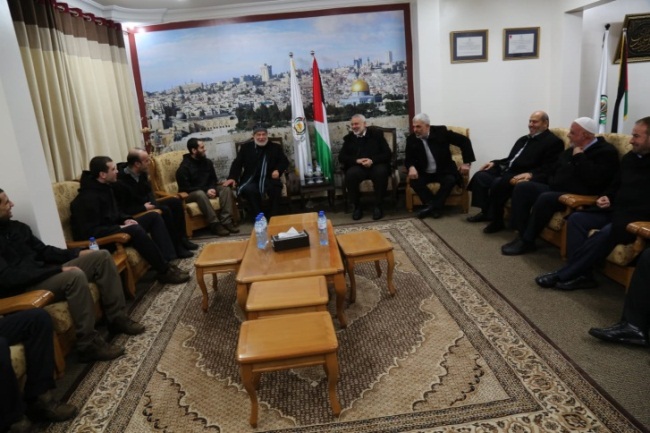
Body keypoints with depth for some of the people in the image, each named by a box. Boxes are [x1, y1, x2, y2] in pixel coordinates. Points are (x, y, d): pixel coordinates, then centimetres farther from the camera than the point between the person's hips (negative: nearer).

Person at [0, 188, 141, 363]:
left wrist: (77, 253, 4)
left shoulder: (16, 226, 13)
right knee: (75, 275, -36)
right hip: (24, 289, -9)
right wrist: (58, 269, -27)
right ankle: (89, 345, -26)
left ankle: (117, 318, -2)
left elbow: (43, 251, 19)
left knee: (102, 256, -2)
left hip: (43, 274, 9)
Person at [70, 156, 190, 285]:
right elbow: (90, 231, -27)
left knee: (154, 216, 1)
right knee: (135, 230, -36)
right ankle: (164, 271, -26)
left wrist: (126, 220, 0)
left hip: (112, 229, 10)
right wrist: (120, 228, -25)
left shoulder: (105, 187, 8)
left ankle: (167, 261, -11)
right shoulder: (88, 198, -22)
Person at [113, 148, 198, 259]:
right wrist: (144, 207, -22)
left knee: (175, 202, -2)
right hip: (136, 213, -9)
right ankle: (176, 248, -18)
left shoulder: (141, 173, -2)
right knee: (165, 211, -28)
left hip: (147, 205, 9)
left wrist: (152, 202, -7)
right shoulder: (120, 182, -26)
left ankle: (181, 239, 4)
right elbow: (122, 210, -24)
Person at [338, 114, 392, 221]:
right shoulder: (348, 138, 15)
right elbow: (341, 157, 7)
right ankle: (357, 207, -16)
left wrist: (372, 160, -17)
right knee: (350, 174, -32)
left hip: (376, 165, -1)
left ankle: (378, 206, -20)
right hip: (358, 166, 1)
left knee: (381, 172, -35)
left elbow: (387, 153, 0)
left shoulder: (376, 134, 9)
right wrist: (356, 160, -12)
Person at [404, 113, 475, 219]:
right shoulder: (411, 139, -4)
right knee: (414, 181, -27)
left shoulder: (441, 132, -11)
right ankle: (435, 206, -23)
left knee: (450, 180, -32)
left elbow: (464, 140, -9)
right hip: (424, 173, 2)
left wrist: (467, 162, -15)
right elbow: (408, 158, -1)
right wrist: (411, 167, -26)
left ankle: (432, 206, -23)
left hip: (444, 171, -2)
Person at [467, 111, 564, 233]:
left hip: (522, 175, -9)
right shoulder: (524, 139, 23)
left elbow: (548, 168, -14)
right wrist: (494, 163, 10)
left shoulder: (553, 142, -4)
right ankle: (485, 211, 1)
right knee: (480, 175, -9)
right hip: (506, 170, 9)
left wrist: (530, 174, -29)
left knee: (497, 184, -32)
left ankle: (496, 221, -15)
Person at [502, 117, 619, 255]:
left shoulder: (607, 152, -8)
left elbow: (594, 179, -25)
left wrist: (579, 157, -17)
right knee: (522, 187, -5)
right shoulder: (572, 149, 17)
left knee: (545, 198, -35)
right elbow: (555, 170, 31)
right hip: (555, 189, 9)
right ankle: (522, 234, -13)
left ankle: (527, 240, -21)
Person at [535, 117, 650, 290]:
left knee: (606, 233, -34)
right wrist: (606, 198, 5)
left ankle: (563, 275, -27)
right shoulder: (629, 157, 15)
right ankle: (581, 275, -21)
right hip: (615, 212, 8)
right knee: (576, 218, -12)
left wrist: (616, 208, -22)